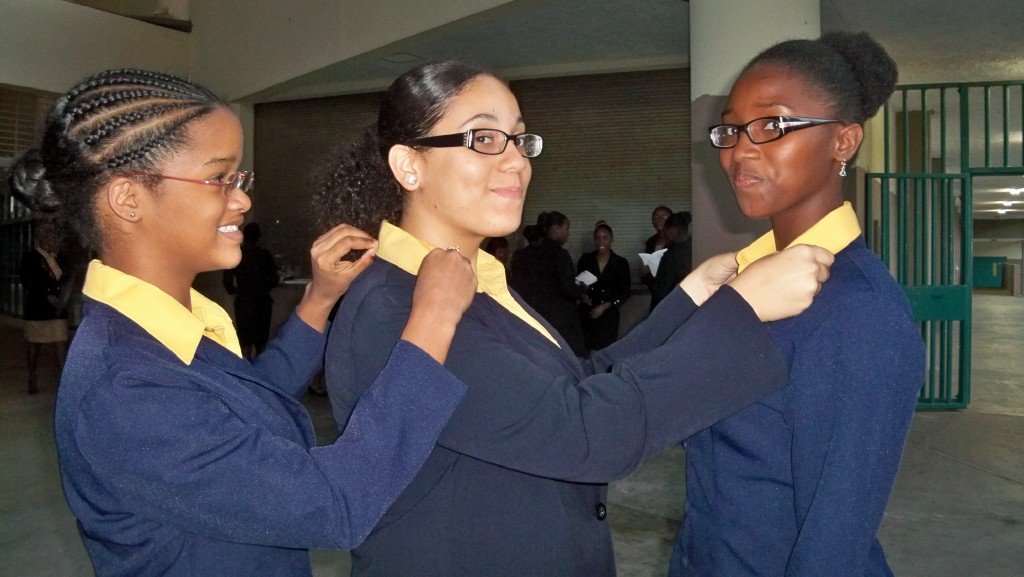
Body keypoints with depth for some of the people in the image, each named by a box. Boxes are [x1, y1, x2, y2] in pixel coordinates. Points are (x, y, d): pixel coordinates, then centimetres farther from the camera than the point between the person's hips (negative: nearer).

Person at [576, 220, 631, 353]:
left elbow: (625, 293, 3)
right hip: (586, 314, 1)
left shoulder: (621, 263, 2)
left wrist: (605, 306, -7)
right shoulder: (585, 259, 6)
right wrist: (582, 294, -7)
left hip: (608, 316, -1)